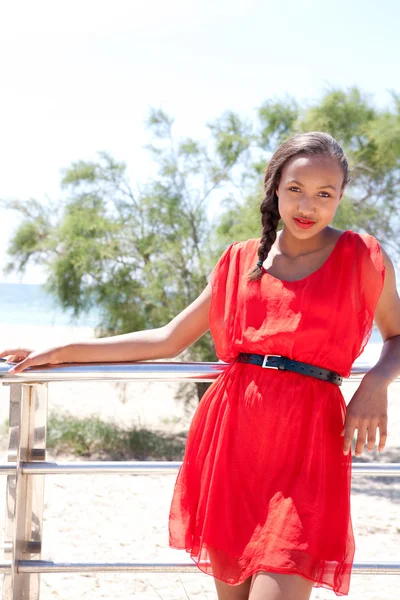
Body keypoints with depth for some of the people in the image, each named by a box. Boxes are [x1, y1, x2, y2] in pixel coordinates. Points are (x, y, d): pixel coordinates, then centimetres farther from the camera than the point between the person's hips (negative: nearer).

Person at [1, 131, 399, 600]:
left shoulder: (362, 258, 2)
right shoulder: (242, 261, 11)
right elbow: (169, 339, 16)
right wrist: (63, 352, 13)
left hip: (305, 441, -3)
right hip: (231, 432, 4)